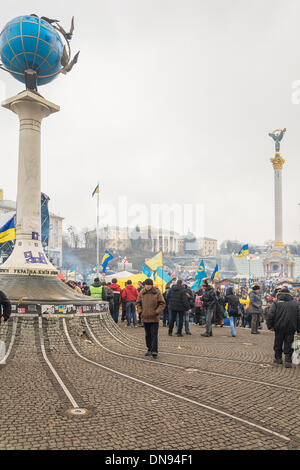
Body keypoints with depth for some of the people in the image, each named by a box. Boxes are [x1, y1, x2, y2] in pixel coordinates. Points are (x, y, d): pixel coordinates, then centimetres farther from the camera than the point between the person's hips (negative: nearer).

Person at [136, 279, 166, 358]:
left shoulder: (157, 292, -5)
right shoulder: (142, 293, 5)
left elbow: (162, 304, -2)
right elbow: (138, 303, 15)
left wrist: (157, 312, -13)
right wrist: (140, 311, -1)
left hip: (154, 318, -4)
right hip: (145, 317, 4)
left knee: (154, 335, -6)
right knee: (147, 334, 12)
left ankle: (154, 351, -5)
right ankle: (149, 349, 23)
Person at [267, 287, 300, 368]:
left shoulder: (276, 303, -2)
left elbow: (270, 315, -9)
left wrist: (270, 326, -2)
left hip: (279, 328, -1)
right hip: (291, 328, 1)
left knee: (278, 344, 14)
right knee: (288, 345, 5)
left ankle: (278, 358, 24)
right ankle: (288, 361, -1)